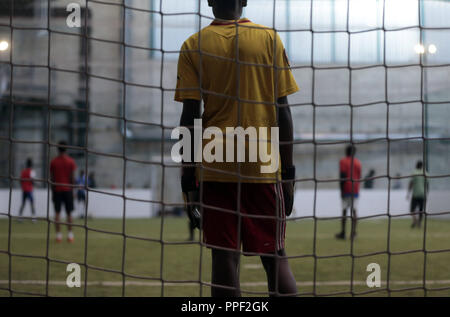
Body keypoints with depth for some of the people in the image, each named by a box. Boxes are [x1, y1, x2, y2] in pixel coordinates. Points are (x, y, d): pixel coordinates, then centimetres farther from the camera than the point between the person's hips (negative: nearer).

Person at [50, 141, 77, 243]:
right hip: (67, 189, 0)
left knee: (57, 212, 3)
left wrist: (52, 191, 8)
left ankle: (58, 234, -2)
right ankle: (70, 234, 1)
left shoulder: (53, 162, 0)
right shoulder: (70, 161, -2)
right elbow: (72, 177, -3)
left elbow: (51, 178, 1)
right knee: (69, 213, 5)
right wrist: (72, 190, 5)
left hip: (57, 189, 0)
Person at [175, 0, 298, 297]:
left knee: (224, 257, 1)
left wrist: (187, 169, 6)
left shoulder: (194, 45, 3)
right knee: (276, 257, 6)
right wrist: (288, 172, 6)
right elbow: (282, 110, 1)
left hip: (215, 169, 0)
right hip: (264, 168, 0)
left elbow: (190, 115, -1)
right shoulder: (270, 38, 3)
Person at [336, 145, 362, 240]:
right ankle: (353, 232, -7)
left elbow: (342, 176, -11)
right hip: (355, 190, 3)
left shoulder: (343, 161, -3)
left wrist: (341, 190, -10)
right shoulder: (358, 162, 10)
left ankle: (343, 233, 4)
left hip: (346, 190, -3)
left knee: (344, 211, 2)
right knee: (354, 210, 0)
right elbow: (359, 176, 11)